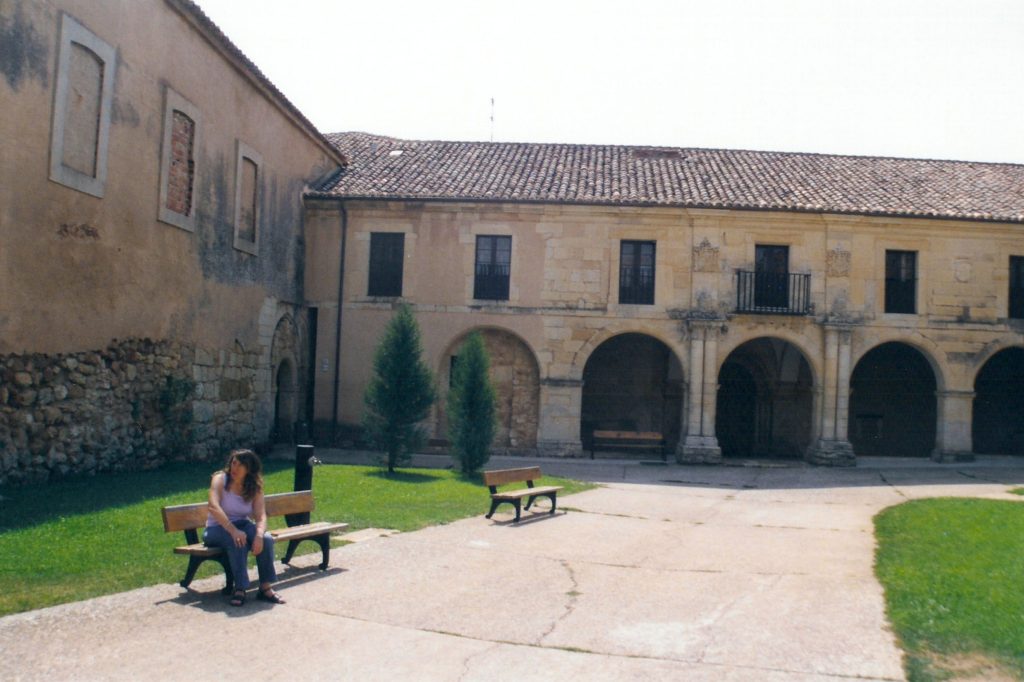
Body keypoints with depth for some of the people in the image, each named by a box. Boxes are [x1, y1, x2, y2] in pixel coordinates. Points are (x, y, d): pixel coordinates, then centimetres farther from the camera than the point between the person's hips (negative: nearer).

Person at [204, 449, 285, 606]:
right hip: (217, 528, -4)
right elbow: (213, 506, -28)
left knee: (266, 539, -26)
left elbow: (261, 516, -11)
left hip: (242, 525, 4)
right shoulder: (220, 479, -11)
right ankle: (239, 589, -30)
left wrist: (259, 535, -34)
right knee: (237, 541, -36)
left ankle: (265, 587, -20)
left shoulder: (255, 488, 0)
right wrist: (233, 530, -39)